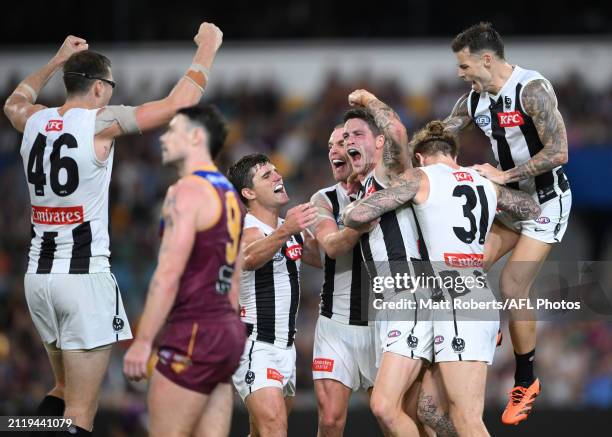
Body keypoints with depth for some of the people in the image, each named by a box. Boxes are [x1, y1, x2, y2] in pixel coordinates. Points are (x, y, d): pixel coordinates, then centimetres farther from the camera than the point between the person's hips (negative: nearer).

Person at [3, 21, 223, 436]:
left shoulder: (34, 121, 8)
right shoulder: (100, 123, -9)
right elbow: (178, 104, -9)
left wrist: (57, 61, 40)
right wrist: (207, 49, 4)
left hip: (39, 273, 7)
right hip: (84, 275, -7)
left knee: (65, 390, 22)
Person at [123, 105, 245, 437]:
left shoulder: (187, 191, -10)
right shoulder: (229, 195, 18)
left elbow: (168, 275, -18)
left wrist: (142, 341, -18)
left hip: (194, 334, -9)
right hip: (227, 330, 9)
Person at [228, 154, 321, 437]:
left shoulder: (294, 230, 13)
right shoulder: (246, 228, -13)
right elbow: (249, 258, -36)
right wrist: (284, 231, -55)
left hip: (285, 346, 9)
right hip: (253, 346, -8)